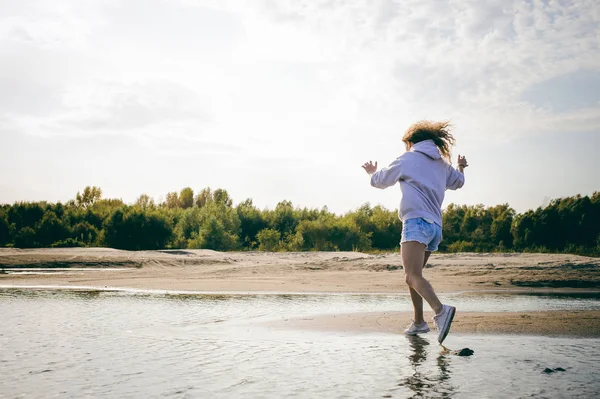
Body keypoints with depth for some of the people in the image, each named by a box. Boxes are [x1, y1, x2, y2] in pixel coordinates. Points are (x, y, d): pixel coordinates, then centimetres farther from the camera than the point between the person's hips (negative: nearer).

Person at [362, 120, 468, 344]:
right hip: (435, 226, 8)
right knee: (413, 275, 20)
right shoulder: (442, 164, 21)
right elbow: (458, 182, 40)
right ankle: (418, 322, 19)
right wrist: (460, 168, 61)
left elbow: (380, 181, 17)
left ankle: (441, 310, -42)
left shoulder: (407, 159, 6)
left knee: (413, 276, -21)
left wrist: (372, 172, 40)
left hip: (417, 222, -8)